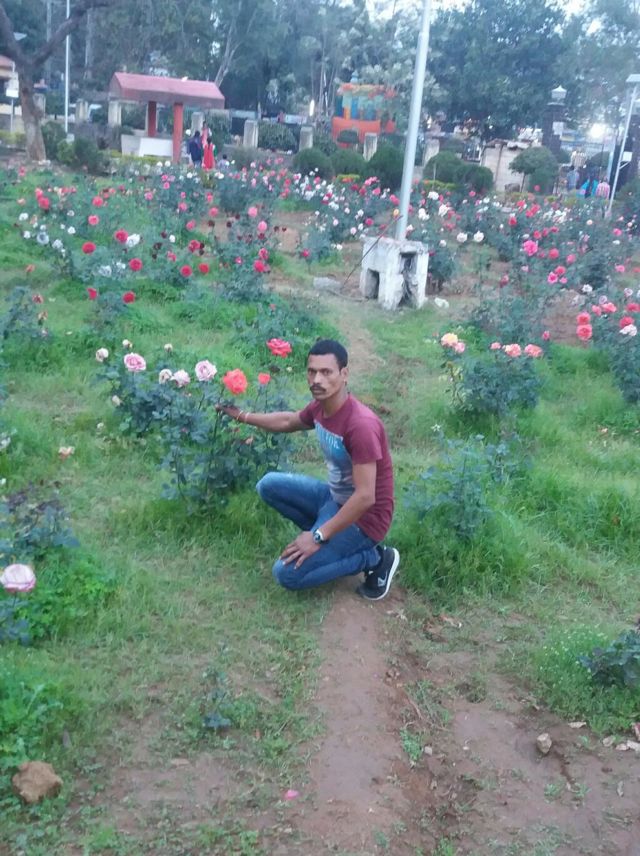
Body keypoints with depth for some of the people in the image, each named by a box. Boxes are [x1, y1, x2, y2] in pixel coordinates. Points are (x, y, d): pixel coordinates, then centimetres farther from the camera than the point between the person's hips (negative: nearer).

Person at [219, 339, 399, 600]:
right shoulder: (320, 406, -4)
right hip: (335, 497, 8)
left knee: (287, 574, -15)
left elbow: (365, 497, -31)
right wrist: (242, 416, 18)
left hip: (363, 518, -8)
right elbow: (288, 421, 21)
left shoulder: (361, 425, -31)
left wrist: (318, 537, -26)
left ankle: (374, 558, -2)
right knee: (269, 485, 9)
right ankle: (329, 537, 11)